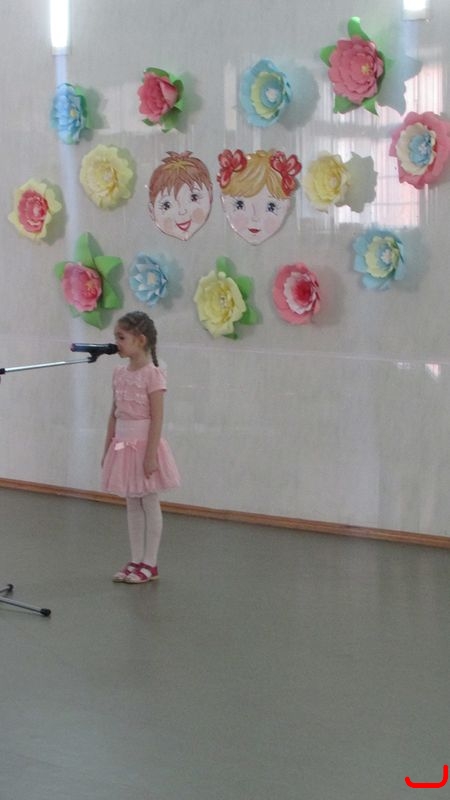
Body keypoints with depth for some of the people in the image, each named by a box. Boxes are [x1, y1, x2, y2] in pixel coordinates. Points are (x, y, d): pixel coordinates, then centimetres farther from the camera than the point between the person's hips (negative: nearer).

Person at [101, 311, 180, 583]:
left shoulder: (153, 374, -14)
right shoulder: (119, 373, 8)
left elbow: (157, 418, -16)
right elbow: (114, 415, 13)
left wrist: (151, 454, -19)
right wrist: (108, 449, 12)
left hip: (143, 445, -7)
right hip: (124, 446, 7)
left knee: (150, 504, 3)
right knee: (132, 505, 12)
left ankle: (150, 564, 10)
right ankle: (136, 561, 20)